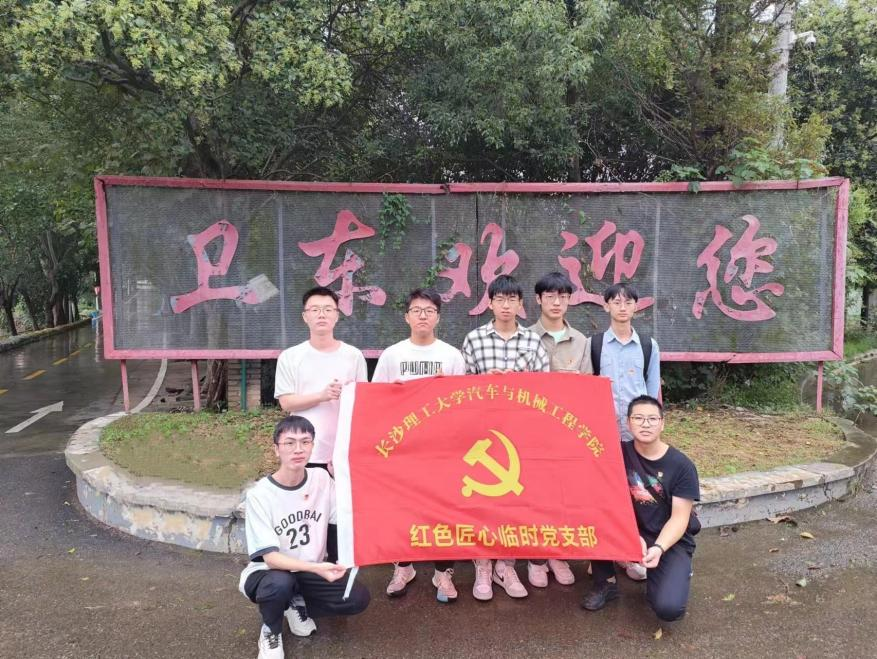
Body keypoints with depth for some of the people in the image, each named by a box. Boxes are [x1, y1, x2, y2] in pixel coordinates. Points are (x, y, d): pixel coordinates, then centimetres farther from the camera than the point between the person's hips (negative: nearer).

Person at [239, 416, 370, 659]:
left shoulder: (322, 479, -9)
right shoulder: (259, 494, -21)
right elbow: (270, 557, -26)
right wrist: (316, 567, -38)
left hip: (312, 572, 4)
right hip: (270, 573, -4)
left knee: (358, 598, -17)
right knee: (281, 583, -38)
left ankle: (298, 606, 9)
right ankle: (270, 631, -3)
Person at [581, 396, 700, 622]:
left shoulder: (681, 465, -11)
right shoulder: (620, 453, -6)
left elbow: (679, 518, -12)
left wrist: (658, 548, -28)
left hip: (671, 540, -2)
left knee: (669, 607, -25)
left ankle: (679, 571, 12)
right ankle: (605, 583, -4)